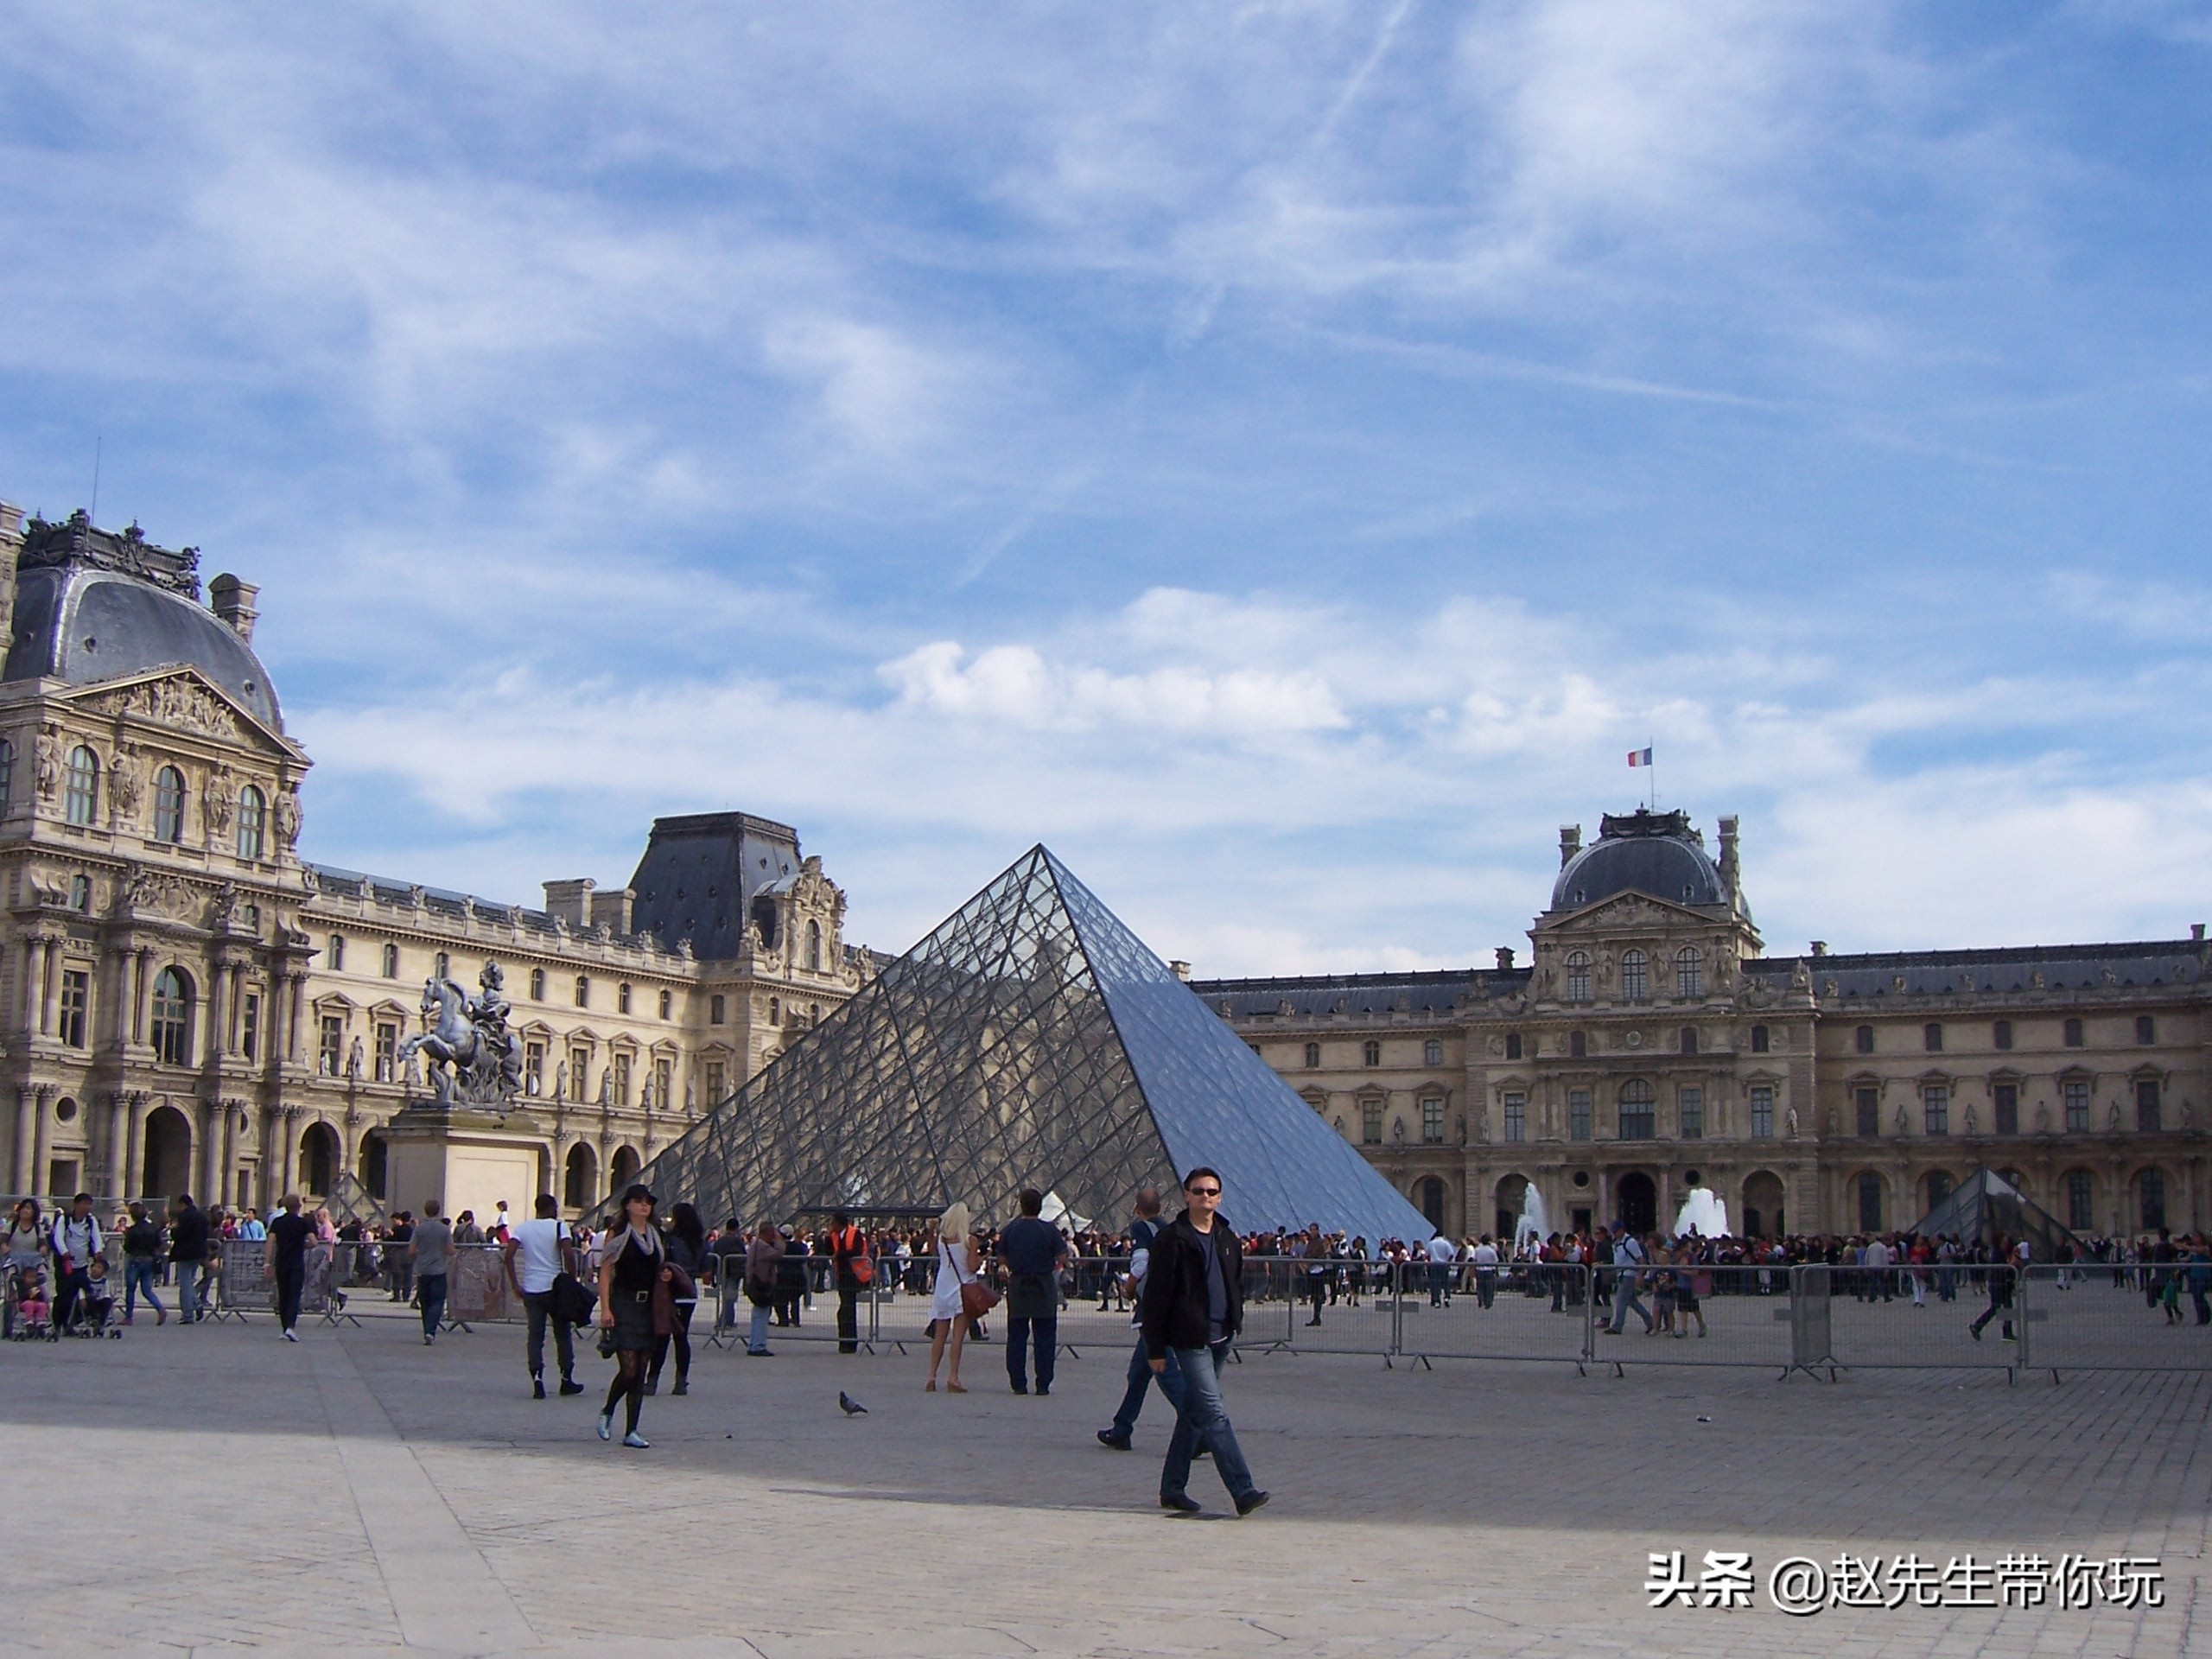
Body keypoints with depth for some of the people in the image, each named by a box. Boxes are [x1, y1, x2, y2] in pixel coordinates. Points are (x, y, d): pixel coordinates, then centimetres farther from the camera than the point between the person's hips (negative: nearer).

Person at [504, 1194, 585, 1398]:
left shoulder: (522, 1228, 5)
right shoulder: (559, 1227, -4)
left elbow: (508, 1254, -6)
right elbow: (569, 1253, -17)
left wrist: (516, 1284, -3)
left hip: (531, 1289, 2)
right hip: (555, 1288, -2)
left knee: (535, 1336, 4)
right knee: (563, 1334, 12)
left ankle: (537, 1380, -11)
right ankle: (567, 1380, 19)